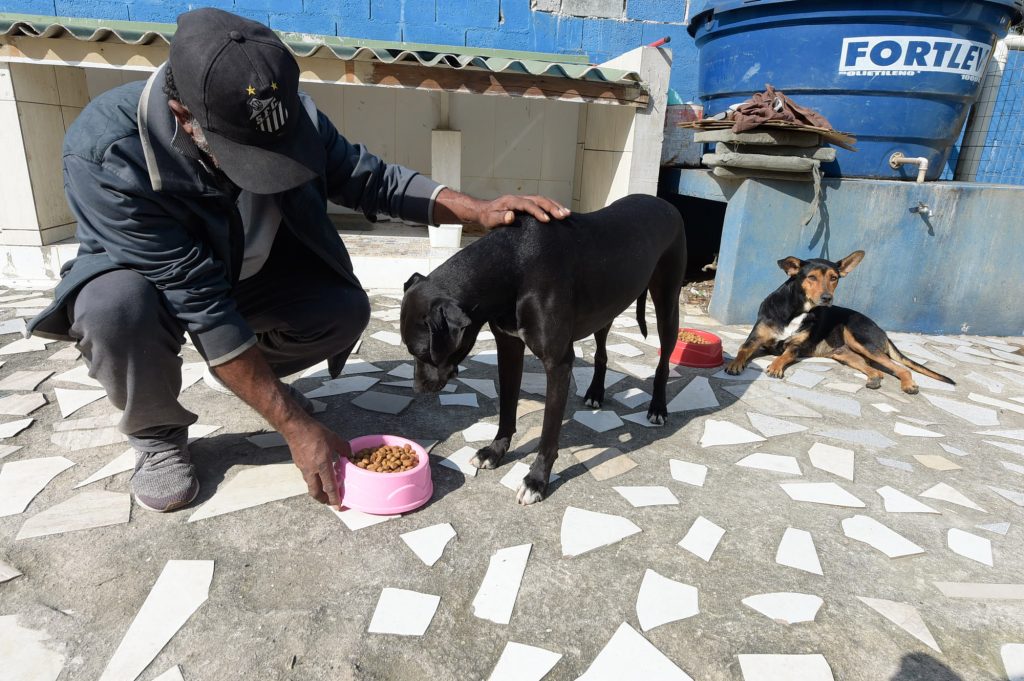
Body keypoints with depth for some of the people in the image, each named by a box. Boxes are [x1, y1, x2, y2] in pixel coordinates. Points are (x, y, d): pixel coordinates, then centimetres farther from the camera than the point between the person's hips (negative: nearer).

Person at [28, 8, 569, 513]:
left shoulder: (290, 115, -25)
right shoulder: (105, 155, -36)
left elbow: (371, 180, -14)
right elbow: (201, 301, -37)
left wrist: (480, 211, -29)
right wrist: (296, 427, -36)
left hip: (249, 272, 4)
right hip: (140, 275, -3)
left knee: (346, 311, -17)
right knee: (119, 310, -36)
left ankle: (254, 373, 15)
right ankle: (157, 433, -3)